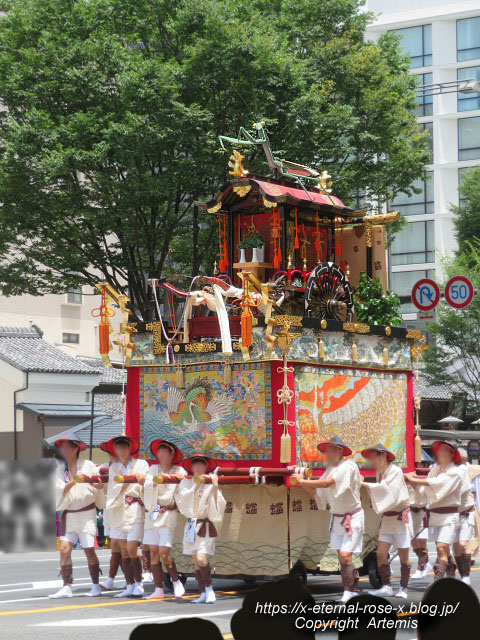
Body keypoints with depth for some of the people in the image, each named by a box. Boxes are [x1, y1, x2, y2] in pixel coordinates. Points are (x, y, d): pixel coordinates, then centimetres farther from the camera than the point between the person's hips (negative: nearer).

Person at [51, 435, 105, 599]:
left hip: (87, 513, -3)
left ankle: (96, 585, 9)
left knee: (89, 550, -3)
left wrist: (96, 483, -17)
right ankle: (67, 587, -10)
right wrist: (74, 481, -20)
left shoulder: (88, 465, 0)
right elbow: (60, 489, -7)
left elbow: (100, 486, 4)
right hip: (68, 515, 3)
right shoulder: (60, 469, 7)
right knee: (64, 548, -10)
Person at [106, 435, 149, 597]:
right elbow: (113, 489, 2)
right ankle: (130, 586, 8)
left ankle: (138, 582, 2)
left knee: (131, 549, -12)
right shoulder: (114, 468, 14)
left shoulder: (141, 464, 6)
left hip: (135, 510, -3)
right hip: (119, 510, 3)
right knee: (123, 551, 3)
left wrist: (142, 481, -17)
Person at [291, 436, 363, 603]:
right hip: (337, 518, 8)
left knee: (345, 556, -15)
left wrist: (303, 481, -19)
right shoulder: (331, 469, 8)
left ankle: (350, 592, -10)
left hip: (352, 518, -8)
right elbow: (318, 493, 10)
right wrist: (304, 484, -6)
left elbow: (326, 483, -27)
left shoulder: (348, 467, -17)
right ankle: (350, 593, 11)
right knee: (342, 556, 6)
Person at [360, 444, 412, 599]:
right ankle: (386, 586, -2)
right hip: (387, 518, 7)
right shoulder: (379, 473, 9)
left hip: (401, 517, -7)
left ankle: (403, 589, 9)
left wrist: (365, 485, -26)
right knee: (381, 553, -5)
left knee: (403, 555, 1)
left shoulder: (395, 471, -14)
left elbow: (387, 490, -26)